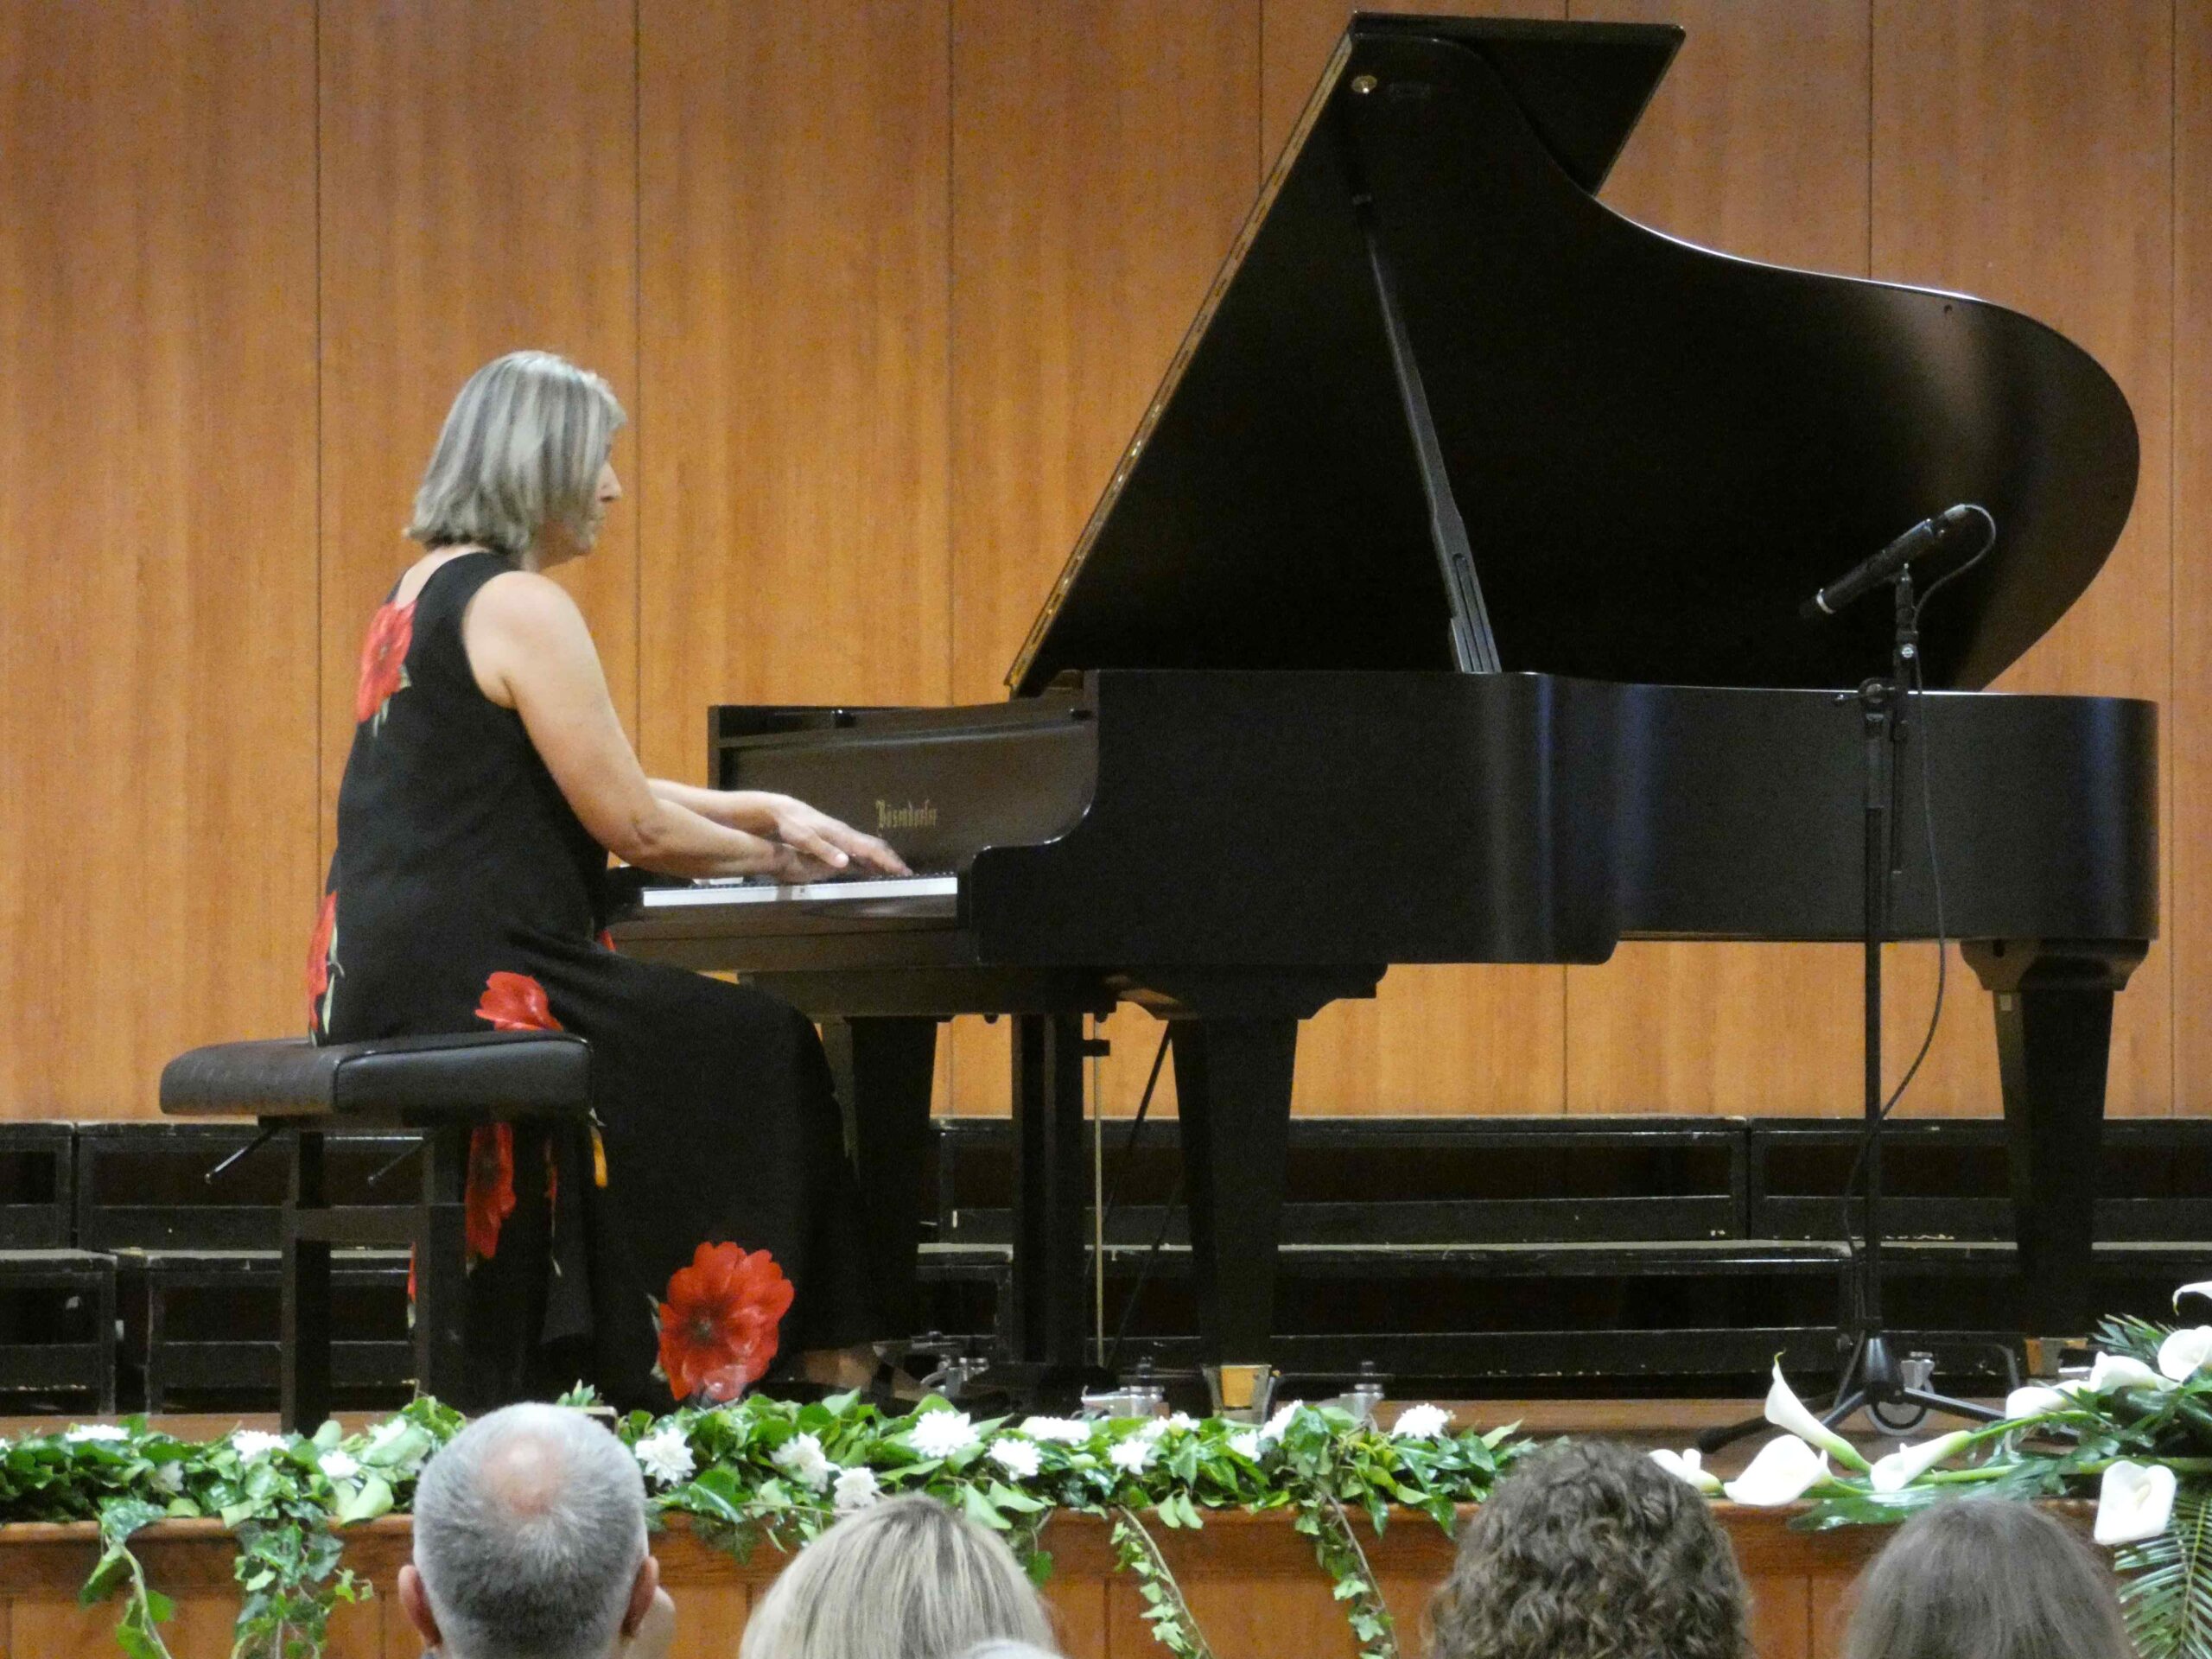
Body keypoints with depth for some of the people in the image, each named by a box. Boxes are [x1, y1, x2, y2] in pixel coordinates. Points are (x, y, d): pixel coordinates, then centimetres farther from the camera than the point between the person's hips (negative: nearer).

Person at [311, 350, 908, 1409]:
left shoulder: (425, 594, 17)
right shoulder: (523, 608, -14)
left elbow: (595, 794, 22)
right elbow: (632, 826, -13)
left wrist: (767, 810, 18)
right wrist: (773, 855, 5)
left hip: (378, 979, 10)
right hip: (476, 983, -10)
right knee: (760, 1056, 3)